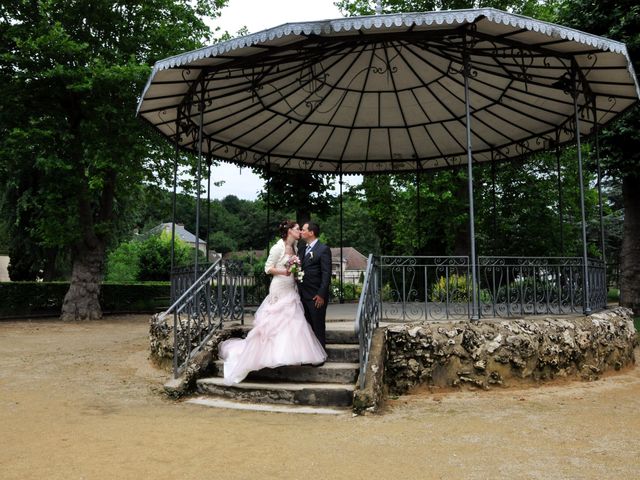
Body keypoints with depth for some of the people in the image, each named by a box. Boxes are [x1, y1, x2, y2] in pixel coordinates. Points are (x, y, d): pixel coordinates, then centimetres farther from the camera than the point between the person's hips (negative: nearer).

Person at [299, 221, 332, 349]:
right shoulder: (305, 249, 15)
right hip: (304, 295, 7)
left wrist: (321, 295, -18)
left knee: (318, 327, 2)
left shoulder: (323, 249, -9)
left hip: (316, 296, -7)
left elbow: (326, 274, -14)